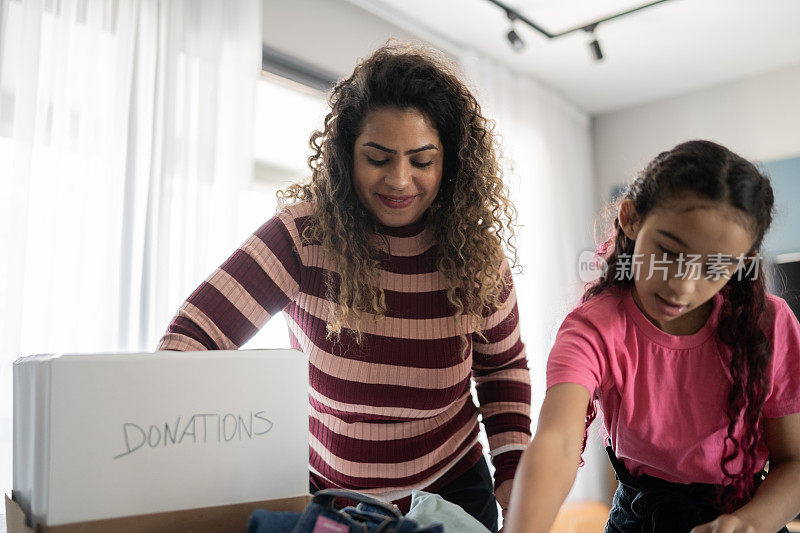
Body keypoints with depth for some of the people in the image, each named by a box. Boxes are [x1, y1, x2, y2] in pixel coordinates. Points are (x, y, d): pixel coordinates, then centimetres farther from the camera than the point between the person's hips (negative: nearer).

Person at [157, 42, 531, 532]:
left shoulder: (477, 254, -14)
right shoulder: (306, 234, -21)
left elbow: (503, 366, 2)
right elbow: (194, 335, -24)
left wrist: (512, 472, -7)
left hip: (451, 490, 1)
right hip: (321, 493, 0)